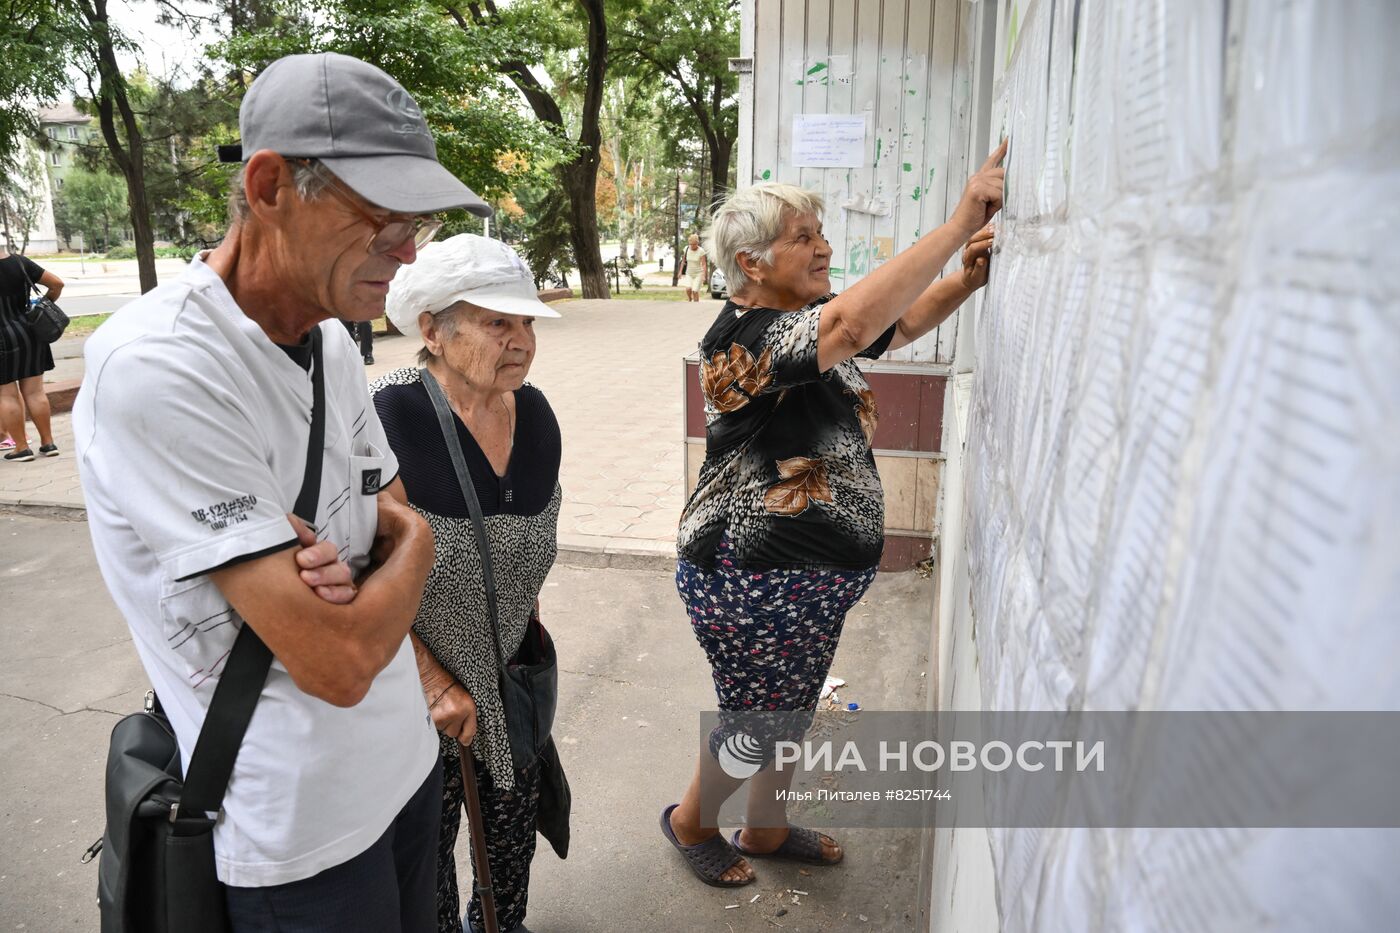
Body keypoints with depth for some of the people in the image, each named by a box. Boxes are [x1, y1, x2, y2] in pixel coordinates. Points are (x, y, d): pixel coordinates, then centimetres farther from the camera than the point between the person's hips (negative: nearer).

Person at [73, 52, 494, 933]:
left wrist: (355, 571, -15)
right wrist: (413, 548, -9)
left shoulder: (331, 342, -1)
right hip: (302, 830, -7)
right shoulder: (155, 369, -26)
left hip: (406, 760, 7)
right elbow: (337, 660, -29)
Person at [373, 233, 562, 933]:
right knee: (424, 852, 14)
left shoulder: (535, 412, -5)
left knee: (512, 832, 24)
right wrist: (433, 682, -19)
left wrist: (529, 629, 4)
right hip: (414, 690, -5)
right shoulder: (391, 415, -24)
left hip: (515, 679, 6)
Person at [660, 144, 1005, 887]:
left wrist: (966, 279, -8)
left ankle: (767, 829, 46)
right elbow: (855, 325, -41)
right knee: (755, 724, 11)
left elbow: (902, 322, 13)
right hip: (752, 579, -9)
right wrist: (960, 221, -38)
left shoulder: (812, 318, 5)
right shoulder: (742, 335, -25)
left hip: (814, 575, 9)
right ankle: (690, 822, 39)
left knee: (791, 711, 24)